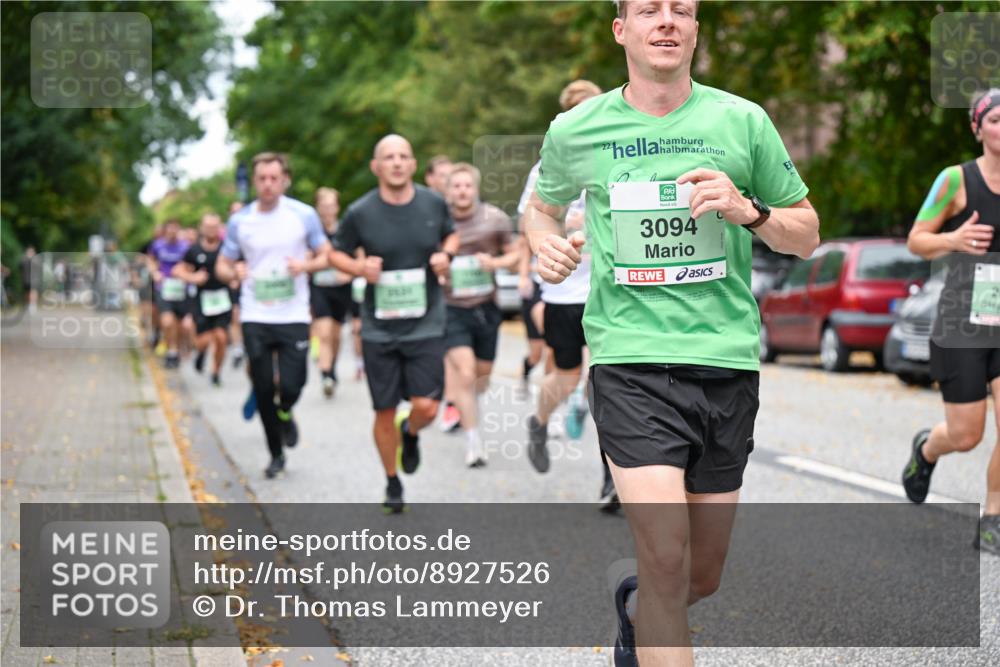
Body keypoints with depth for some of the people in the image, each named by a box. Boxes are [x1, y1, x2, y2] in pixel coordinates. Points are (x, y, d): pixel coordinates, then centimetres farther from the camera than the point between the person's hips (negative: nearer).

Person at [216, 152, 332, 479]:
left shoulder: (304, 215, -1)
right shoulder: (239, 221, 2)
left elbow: (326, 256, 6)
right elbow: (222, 266, 11)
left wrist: (305, 265, -15)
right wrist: (234, 272, -13)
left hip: (294, 316, -1)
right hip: (255, 318, 1)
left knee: (290, 385, -11)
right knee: (263, 390, 3)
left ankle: (285, 415, 27)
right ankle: (276, 455, 22)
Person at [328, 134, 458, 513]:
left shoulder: (433, 204, -1)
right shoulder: (360, 212, -6)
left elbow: (451, 234, 19)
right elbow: (336, 253, 7)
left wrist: (446, 255, -3)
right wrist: (360, 267, -13)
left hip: (426, 325, 1)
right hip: (379, 328, -1)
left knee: (426, 407, -10)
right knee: (385, 413, 6)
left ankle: (410, 433, 28)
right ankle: (392, 485, 27)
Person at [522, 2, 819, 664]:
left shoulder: (742, 121, 3)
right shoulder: (574, 130, 3)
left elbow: (806, 236, 10)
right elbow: (543, 205, 23)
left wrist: (747, 210, -11)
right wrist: (546, 243, 1)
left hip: (727, 361, 2)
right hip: (630, 359, -2)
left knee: (702, 578, 12)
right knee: (667, 563, -17)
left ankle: (632, 597, 46)